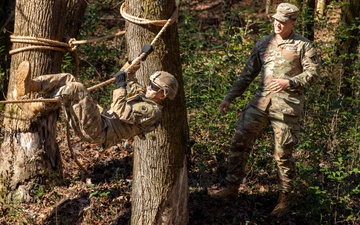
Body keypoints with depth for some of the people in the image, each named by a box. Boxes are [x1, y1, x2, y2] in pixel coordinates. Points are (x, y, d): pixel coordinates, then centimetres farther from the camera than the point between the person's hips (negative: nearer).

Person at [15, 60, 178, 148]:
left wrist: (120, 87, -13)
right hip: (100, 119, 10)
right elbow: (126, 77, 35)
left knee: (75, 89, -26)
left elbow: (123, 113, -19)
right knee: (68, 79, 0)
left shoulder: (153, 111, -6)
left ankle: (36, 108, -23)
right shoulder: (142, 94, 24)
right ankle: (30, 85, -20)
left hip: (100, 131, -10)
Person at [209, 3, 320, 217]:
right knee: (239, 142, 0)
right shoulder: (263, 44, 13)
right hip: (261, 101, 5)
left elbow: (313, 73, -4)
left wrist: (290, 82, -20)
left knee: (283, 154, 1)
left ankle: (285, 198, 18)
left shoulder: (303, 45, 1)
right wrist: (230, 97, 10)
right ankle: (232, 187, 13)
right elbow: (248, 73, 15)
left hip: (287, 105, -4)